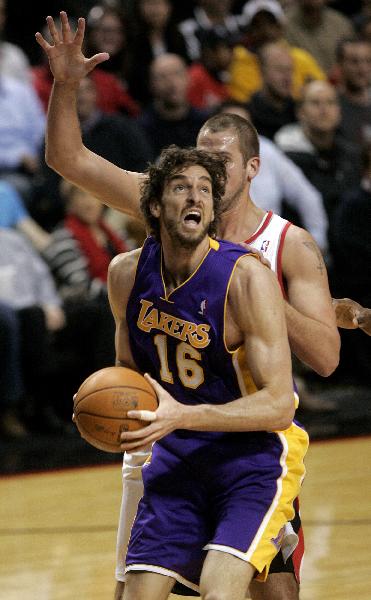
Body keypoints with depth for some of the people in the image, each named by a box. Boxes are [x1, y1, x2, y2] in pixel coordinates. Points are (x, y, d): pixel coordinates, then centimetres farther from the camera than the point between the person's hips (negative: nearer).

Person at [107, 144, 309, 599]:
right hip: (178, 456, 5)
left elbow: (279, 405, -22)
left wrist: (181, 416, -32)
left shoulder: (246, 278, -20)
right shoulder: (127, 274, -2)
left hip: (256, 450, -5)